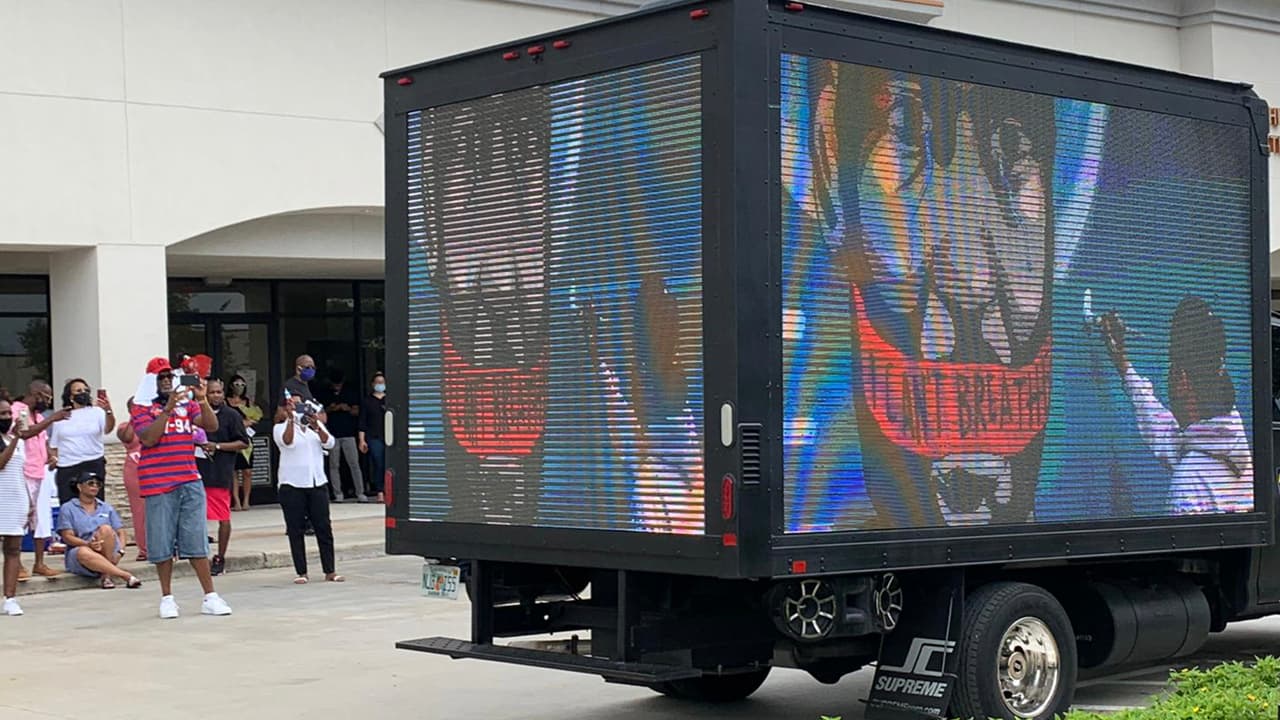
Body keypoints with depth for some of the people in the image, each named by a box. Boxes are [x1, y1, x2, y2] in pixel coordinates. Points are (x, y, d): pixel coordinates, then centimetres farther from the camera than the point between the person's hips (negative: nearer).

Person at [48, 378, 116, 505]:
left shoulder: (96, 412, 4)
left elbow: (108, 428, -16)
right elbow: (53, 444, 20)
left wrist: (108, 411, -35)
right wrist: (53, 457, -1)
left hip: (93, 466, -2)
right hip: (66, 469, 2)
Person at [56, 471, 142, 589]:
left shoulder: (107, 508, 18)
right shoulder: (68, 509, 8)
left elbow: (120, 532, 11)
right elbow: (67, 537, -3)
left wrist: (120, 551, -11)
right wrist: (88, 544, -23)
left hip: (108, 553, 2)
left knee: (105, 529, -28)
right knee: (83, 553, -39)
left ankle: (106, 574, -30)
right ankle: (125, 575, -43)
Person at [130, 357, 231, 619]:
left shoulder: (187, 403, 11)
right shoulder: (142, 408, 1)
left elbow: (212, 426, 1)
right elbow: (148, 439, -14)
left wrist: (202, 399, -13)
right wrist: (168, 409, -20)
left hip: (190, 482, 3)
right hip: (158, 485, -3)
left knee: (197, 540, 4)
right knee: (162, 543, 3)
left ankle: (210, 596, 6)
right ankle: (167, 598, 14)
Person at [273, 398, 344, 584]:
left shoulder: (316, 424, 12)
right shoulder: (281, 428, 2)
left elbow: (329, 443, -3)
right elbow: (287, 442, -18)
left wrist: (317, 427, -20)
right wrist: (291, 419, -28)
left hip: (317, 483, 3)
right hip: (292, 485, -3)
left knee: (324, 528, 2)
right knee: (296, 530, -1)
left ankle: (330, 571, 6)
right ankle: (301, 573, 4)